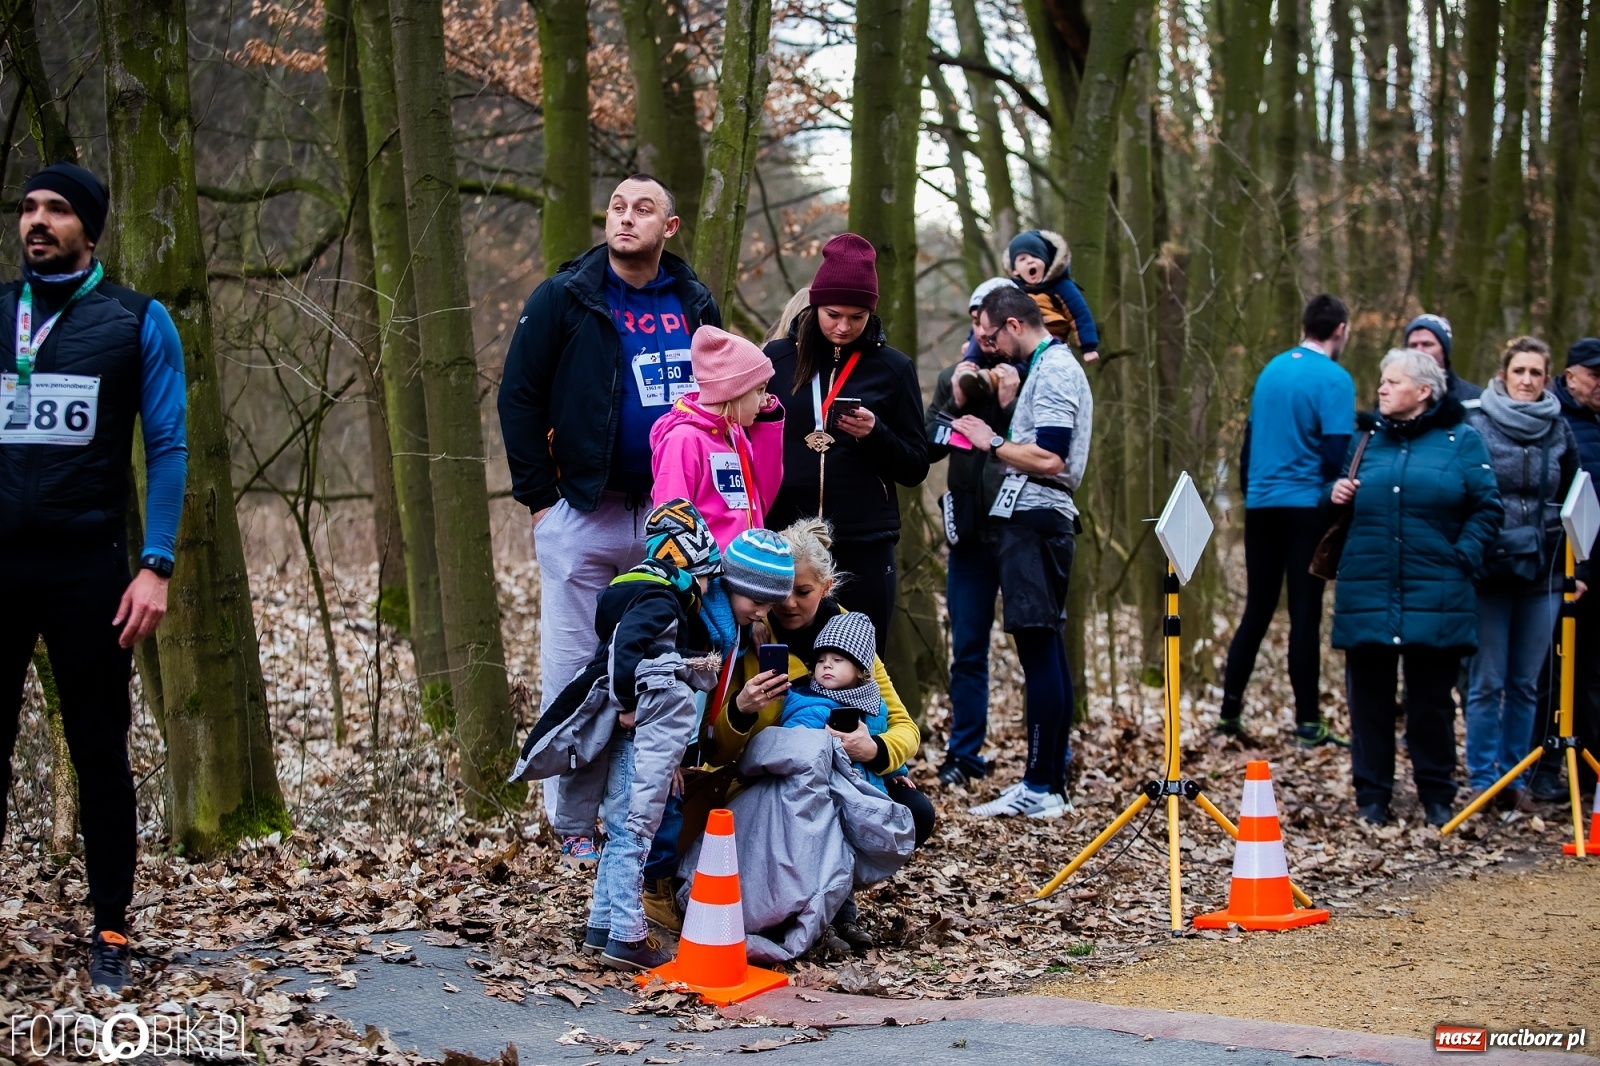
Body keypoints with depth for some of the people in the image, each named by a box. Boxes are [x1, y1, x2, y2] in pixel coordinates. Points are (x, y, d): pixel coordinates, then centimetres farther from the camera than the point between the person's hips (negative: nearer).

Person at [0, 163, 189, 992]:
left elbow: (167, 450, 0)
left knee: (100, 754, 4)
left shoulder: (138, 323, 4)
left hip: (87, 570, -2)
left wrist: (155, 567, -11)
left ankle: (109, 933, 11)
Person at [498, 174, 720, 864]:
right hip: (584, 516, -3)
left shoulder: (695, 304, 8)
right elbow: (519, 397, -3)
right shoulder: (566, 297, -3)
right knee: (574, 672, 0)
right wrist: (539, 498, -8)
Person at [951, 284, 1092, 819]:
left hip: (1034, 521, -11)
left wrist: (992, 443, -8)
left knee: (1037, 650, -11)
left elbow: (1049, 458, -21)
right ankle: (1050, 782, 16)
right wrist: (997, 437, 10)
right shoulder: (1056, 366, 21)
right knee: (1045, 652, 12)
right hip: (1036, 519, 11)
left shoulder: (1052, 372, -11)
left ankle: (1041, 789, -11)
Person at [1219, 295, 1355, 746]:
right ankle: (1307, 722, -2)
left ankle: (1229, 711, 10)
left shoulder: (1271, 370, 12)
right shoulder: (1333, 379, -9)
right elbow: (1337, 454, -16)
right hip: (1307, 506, -6)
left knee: (1257, 609, 12)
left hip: (1261, 506, 6)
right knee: (1305, 613, -3)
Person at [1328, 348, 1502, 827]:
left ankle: (1437, 797, 16)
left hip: (1435, 599, -3)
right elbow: (1351, 508, 23)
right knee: (1369, 697, 4)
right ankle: (1372, 797, 13)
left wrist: (1464, 555, -10)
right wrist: (1337, 496, 1)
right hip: (1366, 594, 3)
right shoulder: (1368, 437, 13)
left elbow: (1487, 506, 1)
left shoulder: (1460, 440, 2)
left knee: (1431, 698, 4)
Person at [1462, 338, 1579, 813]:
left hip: (1542, 573, 3)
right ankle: (1481, 779, 8)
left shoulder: (1559, 431, 8)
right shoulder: (1475, 426, -3)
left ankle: (1515, 778, 16)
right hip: (1489, 572, -3)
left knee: (1526, 683, 8)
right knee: (1487, 682, 0)